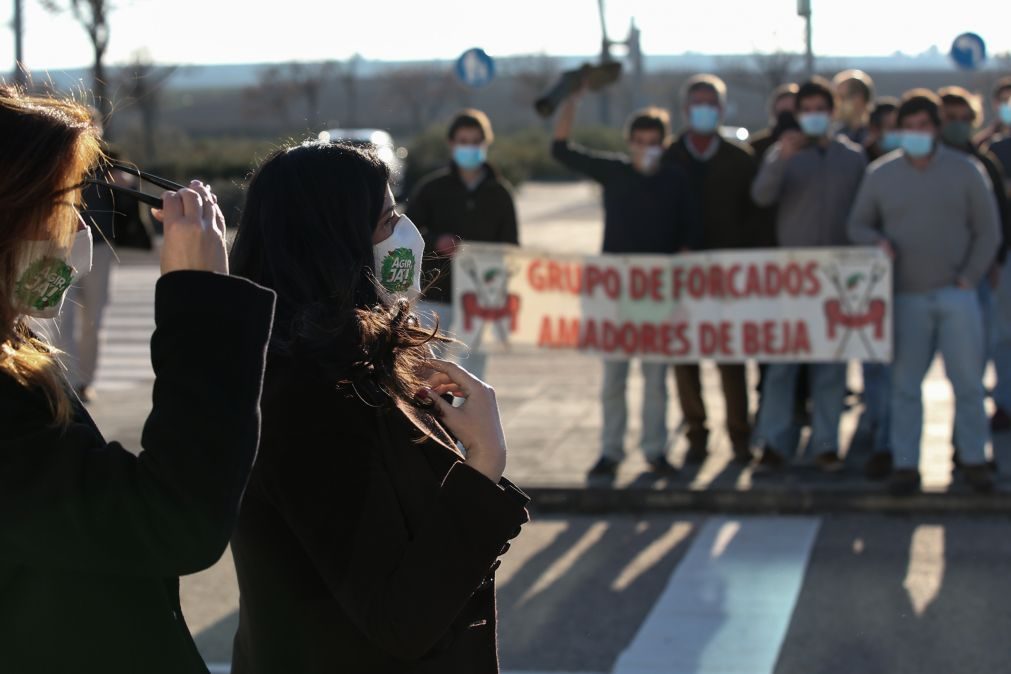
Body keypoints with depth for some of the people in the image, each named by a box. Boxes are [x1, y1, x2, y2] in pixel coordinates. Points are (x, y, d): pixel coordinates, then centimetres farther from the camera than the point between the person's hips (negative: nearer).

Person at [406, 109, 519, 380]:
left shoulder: (500, 192, 6)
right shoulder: (432, 187, 0)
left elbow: (510, 246, 10)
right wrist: (435, 242, -17)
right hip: (435, 294, -2)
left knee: (473, 374, 7)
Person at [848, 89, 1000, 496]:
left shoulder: (965, 170, 5)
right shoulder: (880, 174, 8)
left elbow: (988, 231, 7)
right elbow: (857, 224, 15)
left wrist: (970, 277, -3)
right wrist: (877, 242, -7)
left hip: (955, 294, -1)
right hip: (906, 296, 1)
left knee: (967, 379, 1)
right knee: (905, 383, 1)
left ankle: (974, 460, 11)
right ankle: (905, 465, 7)